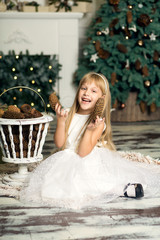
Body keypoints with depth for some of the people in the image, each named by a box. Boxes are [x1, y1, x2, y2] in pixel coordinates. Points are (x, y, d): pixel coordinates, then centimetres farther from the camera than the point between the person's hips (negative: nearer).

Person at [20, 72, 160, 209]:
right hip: (68, 163, 5)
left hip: (89, 165, -4)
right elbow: (59, 144, -3)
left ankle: (122, 190, -19)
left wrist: (90, 130, -28)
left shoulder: (99, 122, -10)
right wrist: (61, 121, -13)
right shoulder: (70, 116, 2)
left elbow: (83, 153, -16)